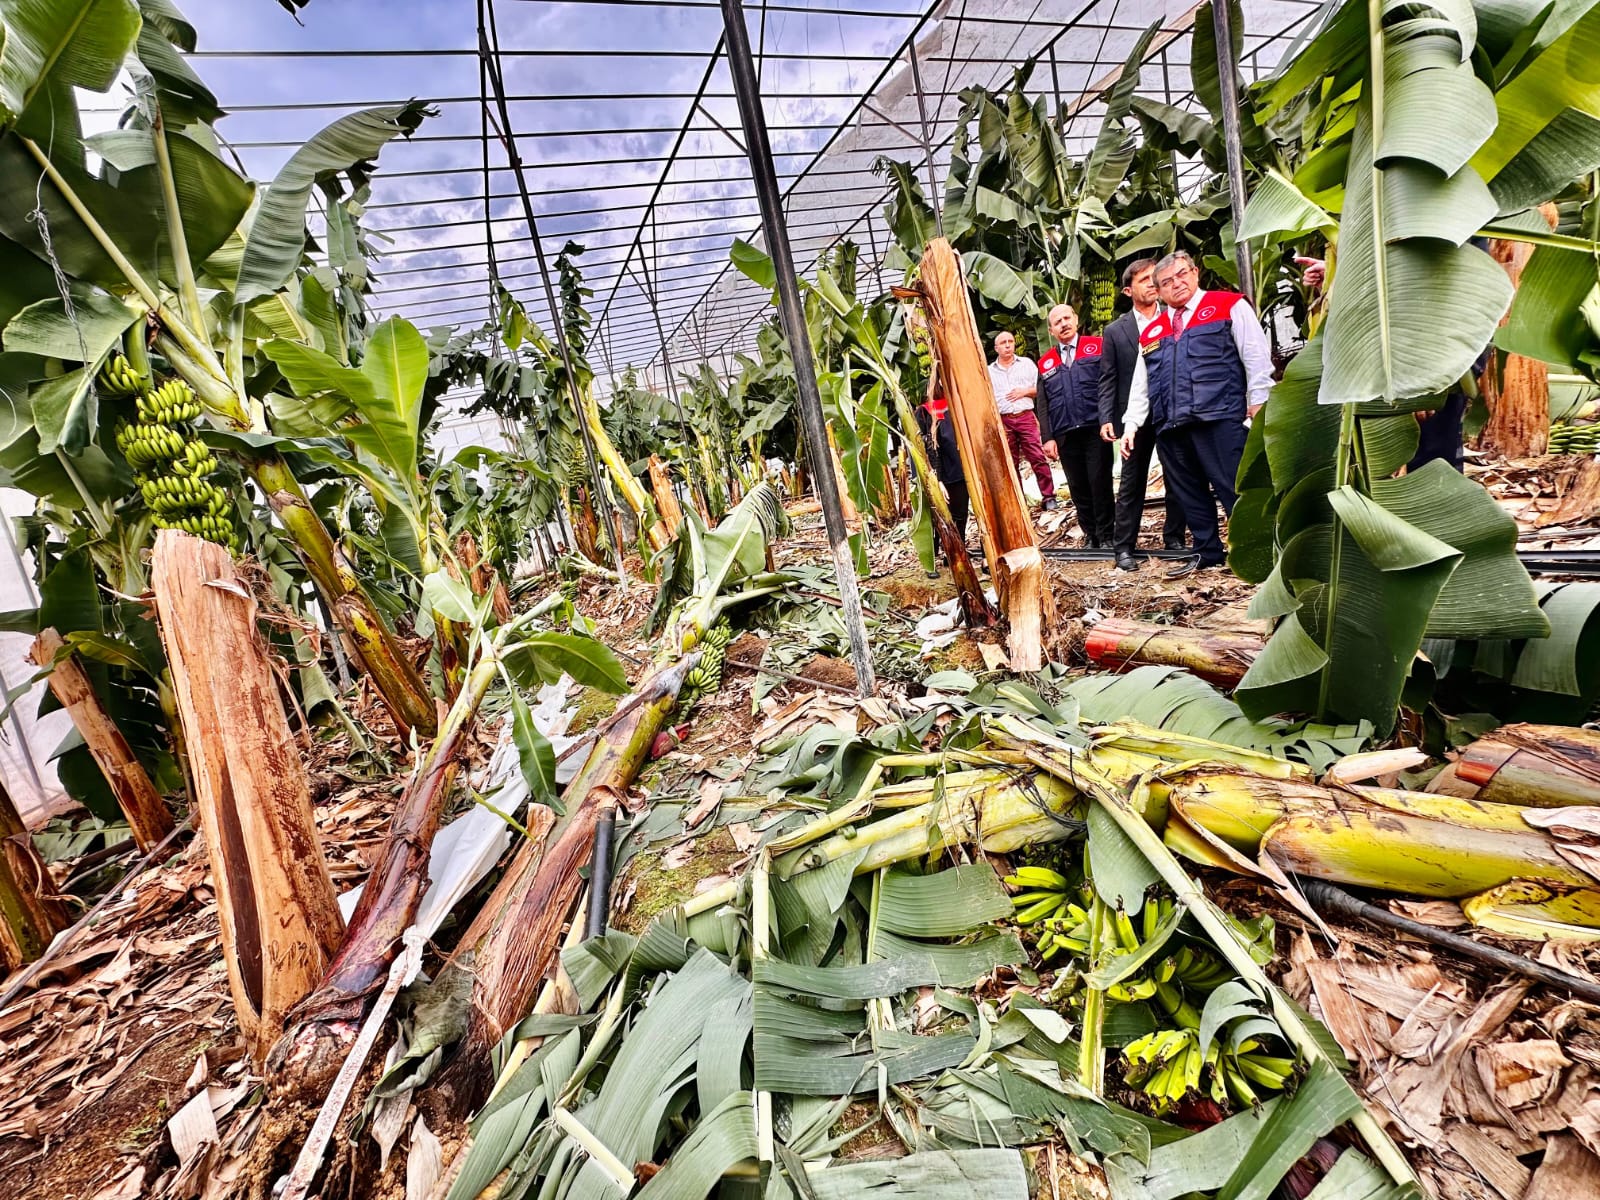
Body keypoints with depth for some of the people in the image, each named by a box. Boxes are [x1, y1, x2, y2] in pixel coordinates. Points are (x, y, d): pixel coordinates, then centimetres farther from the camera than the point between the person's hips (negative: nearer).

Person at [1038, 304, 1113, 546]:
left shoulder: (1098, 347, 6)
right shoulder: (1045, 362, 15)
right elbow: (1043, 404, 12)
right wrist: (1048, 437, 3)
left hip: (1095, 430, -3)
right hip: (1065, 435, 3)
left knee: (1100, 484, -2)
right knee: (1078, 489, 6)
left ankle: (1106, 536, 9)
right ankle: (1091, 537, 17)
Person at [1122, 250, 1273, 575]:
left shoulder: (1229, 305, 8)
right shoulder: (1152, 332, 20)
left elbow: (1256, 355, 1)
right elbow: (1140, 385, 20)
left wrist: (1258, 402, -7)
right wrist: (1131, 424, 10)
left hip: (1219, 419, -5)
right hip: (1171, 426, 5)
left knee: (1234, 488, -6)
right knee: (1189, 494, 9)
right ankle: (1207, 553, 20)